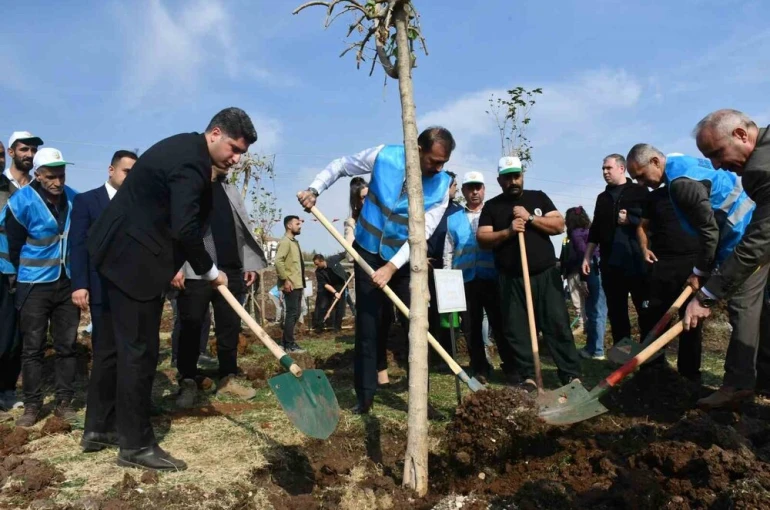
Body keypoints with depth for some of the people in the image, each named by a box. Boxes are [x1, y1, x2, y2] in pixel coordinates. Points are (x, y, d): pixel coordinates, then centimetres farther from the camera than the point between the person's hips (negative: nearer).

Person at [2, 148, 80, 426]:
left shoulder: (74, 199, 0)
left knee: (66, 345, 7)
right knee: (32, 347, 3)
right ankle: (32, 405, 14)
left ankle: (64, 402, 16)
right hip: (34, 285, -3)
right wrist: (27, 274, 9)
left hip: (68, 283, 3)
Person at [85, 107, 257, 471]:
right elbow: (184, 229, -26)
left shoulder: (183, 148, 13)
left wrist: (171, 264, 18)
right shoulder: (192, 161, -20)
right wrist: (209, 271, -12)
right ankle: (136, 446, 8)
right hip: (133, 260, -11)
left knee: (117, 346, 20)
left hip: (118, 252, 11)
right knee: (139, 351, -3)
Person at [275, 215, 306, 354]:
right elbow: (278, 261, -22)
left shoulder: (294, 242, 19)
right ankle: (289, 345, -1)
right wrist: (285, 280, -23)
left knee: (295, 314, 13)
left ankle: (288, 341, 20)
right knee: (292, 313, -7)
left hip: (297, 284, 10)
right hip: (291, 285, -9)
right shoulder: (285, 241, -11)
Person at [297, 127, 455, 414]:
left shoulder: (441, 185, -14)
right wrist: (314, 189, -13)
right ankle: (365, 394, 11)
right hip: (369, 251, 0)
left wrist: (391, 267, -26)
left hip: (405, 259, 0)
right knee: (367, 324, 2)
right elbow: (340, 166, 1)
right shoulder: (384, 156, -14)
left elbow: (423, 232, -19)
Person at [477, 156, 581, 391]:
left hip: (546, 274, 0)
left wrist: (530, 218, -11)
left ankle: (572, 375, 7)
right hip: (511, 279, 0)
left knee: (558, 324, 0)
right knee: (516, 330, 2)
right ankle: (527, 377, 11)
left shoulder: (538, 198, 9)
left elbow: (559, 225, 1)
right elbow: (482, 239, -1)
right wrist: (507, 232, -16)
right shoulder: (491, 206, 7)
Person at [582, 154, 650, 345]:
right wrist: (587, 256, 13)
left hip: (637, 262, -5)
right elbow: (595, 230, 19)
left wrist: (630, 220, -11)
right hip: (610, 263, 5)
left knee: (646, 312, 0)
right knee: (616, 313, 7)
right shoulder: (602, 198, 18)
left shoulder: (640, 191, 4)